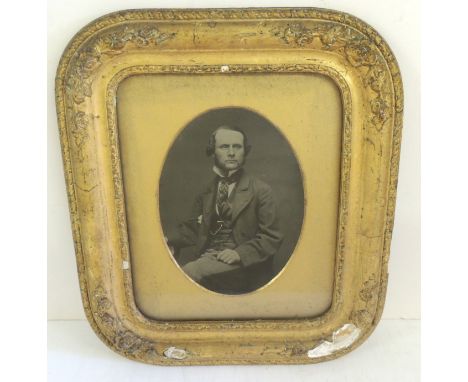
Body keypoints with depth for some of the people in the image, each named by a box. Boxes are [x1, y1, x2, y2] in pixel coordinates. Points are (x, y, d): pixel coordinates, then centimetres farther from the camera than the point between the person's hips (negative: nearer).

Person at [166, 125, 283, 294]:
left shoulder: (261, 190, 1)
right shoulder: (205, 191, 15)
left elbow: (272, 237, -3)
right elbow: (192, 227, 17)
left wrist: (240, 253, -18)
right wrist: (171, 241, -3)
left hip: (242, 264, -4)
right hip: (208, 257, 4)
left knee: (190, 272, -31)